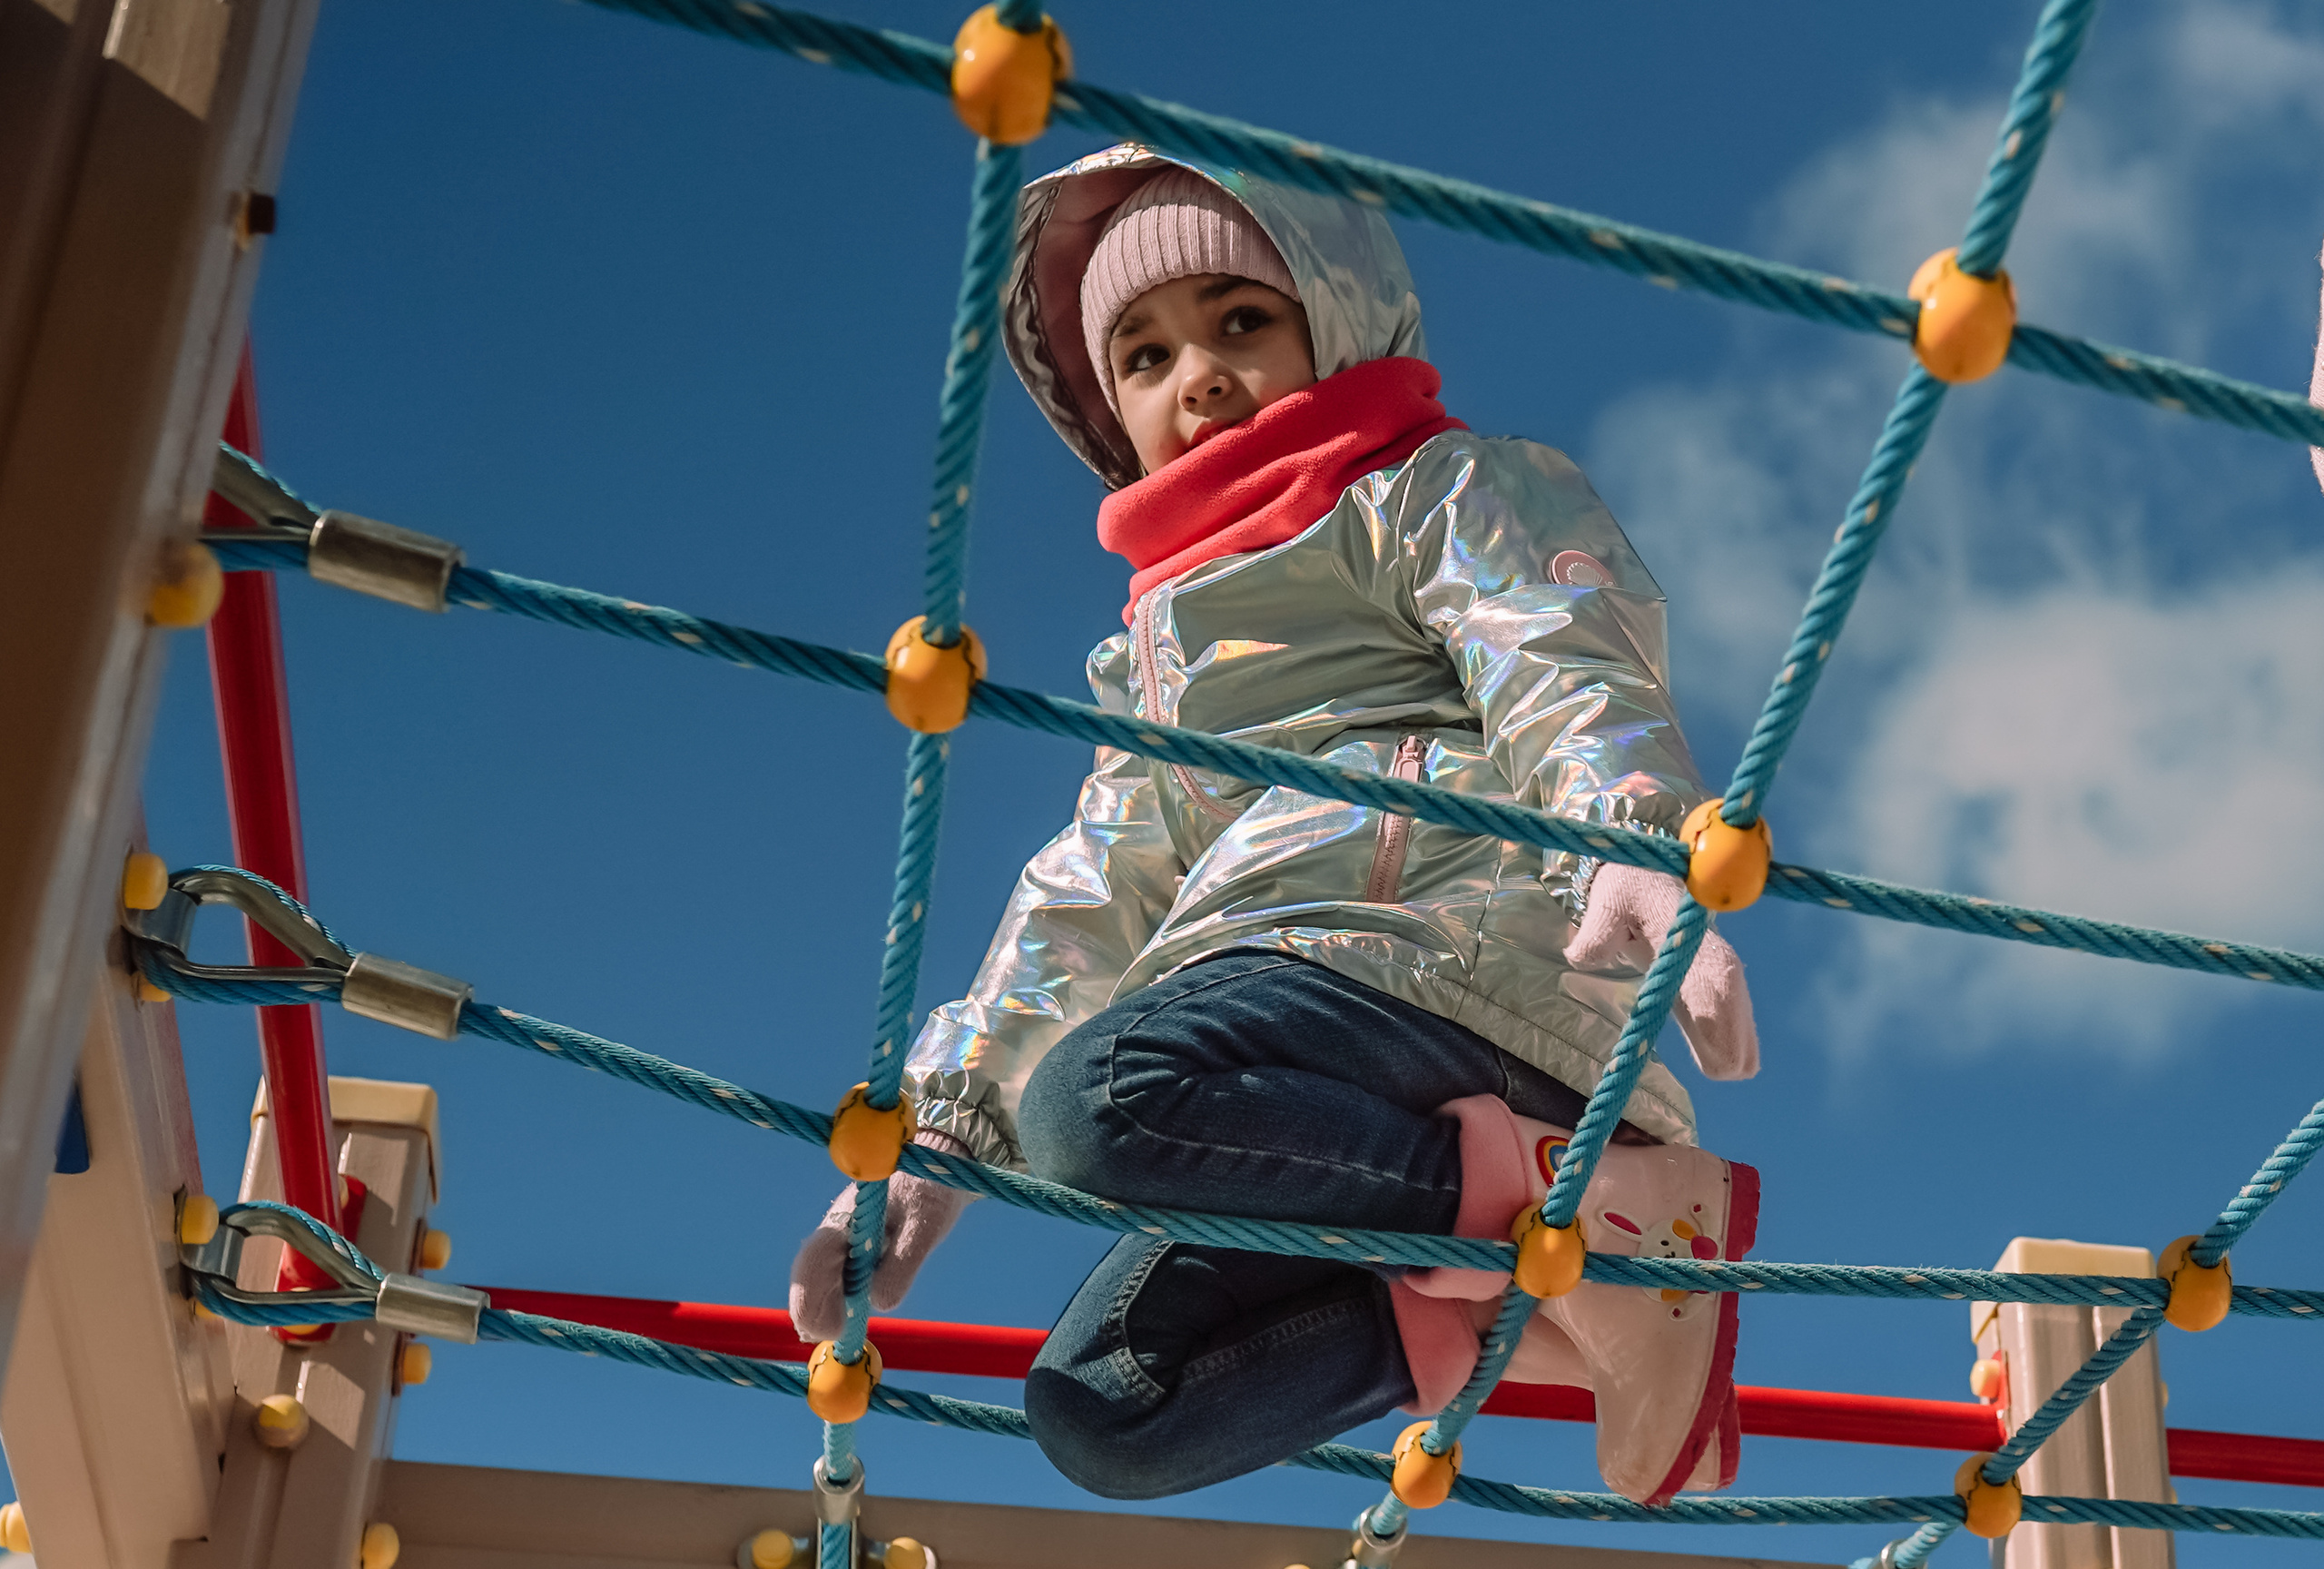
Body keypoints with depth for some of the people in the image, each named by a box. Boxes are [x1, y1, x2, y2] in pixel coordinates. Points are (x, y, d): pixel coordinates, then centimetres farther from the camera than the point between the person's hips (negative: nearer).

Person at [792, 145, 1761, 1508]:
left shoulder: (1443, 492, 12)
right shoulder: (1165, 643, 34)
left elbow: (1573, 674, -9)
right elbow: (1086, 916, 29)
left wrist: (1639, 846, -32)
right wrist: (934, 1139, 18)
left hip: (1468, 951, -8)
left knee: (1099, 1100, -34)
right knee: (1101, 1409, -9)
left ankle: (1619, 1211, -25)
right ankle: (1518, 1310, -11)